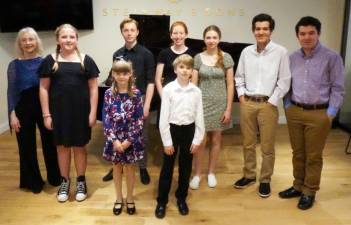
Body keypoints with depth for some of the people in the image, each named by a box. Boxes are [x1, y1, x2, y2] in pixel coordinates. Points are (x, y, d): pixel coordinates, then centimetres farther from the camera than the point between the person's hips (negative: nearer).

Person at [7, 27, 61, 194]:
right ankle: (33, 181, 27)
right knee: (27, 145, 9)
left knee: (49, 142, 9)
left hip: (44, 106, 0)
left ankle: (55, 177, 30)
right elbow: (11, 91, 0)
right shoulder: (14, 65, 0)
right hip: (23, 108, 0)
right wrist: (12, 114, -7)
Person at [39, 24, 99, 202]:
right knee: (62, 147, 12)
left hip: (80, 111, 0)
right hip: (59, 111, 1)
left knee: (79, 147, 10)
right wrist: (46, 114, -3)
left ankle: (81, 181, 27)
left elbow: (93, 88, 1)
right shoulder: (50, 61, 1)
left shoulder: (86, 60, 1)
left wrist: (93, 112, -4)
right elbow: (43, 89, 2)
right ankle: (65, 182, 29)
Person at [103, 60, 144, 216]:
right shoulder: (109, 94, -4)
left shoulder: (136, 94, -7)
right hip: (114, 138, 1)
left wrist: (129, 140, -13)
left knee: (130, 168, 12)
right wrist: (114, 140, -13)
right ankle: (119, 198, 32)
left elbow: (139, 120, -8)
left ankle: (129, 198, 30)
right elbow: (106, 119, -6)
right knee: (117, 167, 14)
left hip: (131, 138, -1)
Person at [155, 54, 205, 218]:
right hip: (172, 129, -2)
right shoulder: (168, 89, -8)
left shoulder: (196, 91, -1)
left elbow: (199, 117, 2)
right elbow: (164, 117, -8)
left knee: (186, 167, 13)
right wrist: (167, 141, -9)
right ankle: (162, 201, 22)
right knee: (167, 168, 7)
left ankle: (181, 199, 31)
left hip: (189, 130, 2)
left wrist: (197, 140, 0)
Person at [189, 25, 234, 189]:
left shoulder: (226, 58, 0)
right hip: (202, 103, 0)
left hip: (220, 104, 1)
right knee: (200, 141, -1)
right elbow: (193, 84, 0)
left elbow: (230, 85, -1)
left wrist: (228, 109, -6)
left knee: (216, 140, 10)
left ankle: (211, 173, 26)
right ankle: (197, 174, 16)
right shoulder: (198, 58, 0)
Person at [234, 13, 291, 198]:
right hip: (247, 103, 3)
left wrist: (271, 102, -9)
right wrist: (241, 96, 1)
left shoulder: (280, 52, -5)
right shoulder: (246, 51, 6)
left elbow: (284, 82, -6)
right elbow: (239, 77, 12)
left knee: (267, 146, 5)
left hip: (268, 104, -3)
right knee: (248, 143, 13)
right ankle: (249, 175, 29)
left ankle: (265, 180, 20)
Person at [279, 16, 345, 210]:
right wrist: (287, 107, 7)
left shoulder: (331, 57, -5)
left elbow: (338, 88, -6)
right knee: (298, 153, 14)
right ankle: (298, 186, 29)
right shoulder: (292, 58, 7)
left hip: (319, 114, -4)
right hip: (294, 112, 4)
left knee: (313, 156, 5)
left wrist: (330, 113, -10)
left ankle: (309, 192, 19)